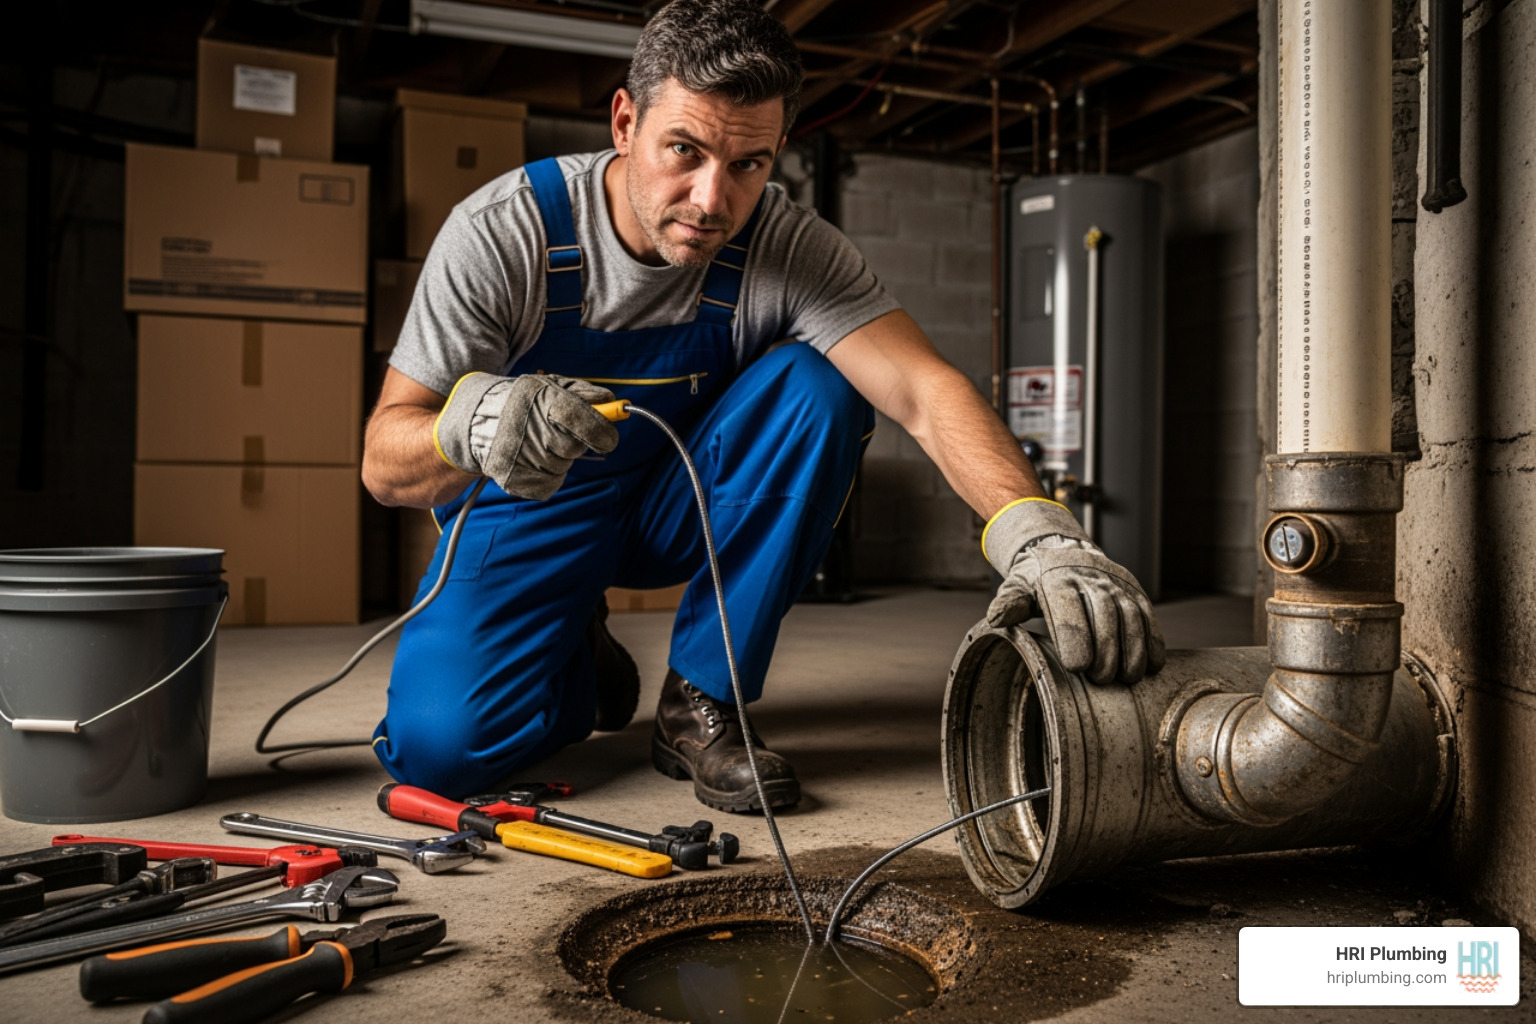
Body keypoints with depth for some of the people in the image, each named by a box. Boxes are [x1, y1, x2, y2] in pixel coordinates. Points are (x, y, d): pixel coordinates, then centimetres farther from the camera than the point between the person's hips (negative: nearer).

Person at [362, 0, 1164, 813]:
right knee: (439, 745, -25)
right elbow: (383, 461, -22)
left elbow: (924, 390, -32)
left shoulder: (790, 250, -19)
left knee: (815, 386, -27)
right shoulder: (501, 234, -23)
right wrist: (472, 426, -47)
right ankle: (586, 662, 13)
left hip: (677, 504, 2)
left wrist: (1036, 533, -51)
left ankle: (700, 701, -14)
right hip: (528, 512, -1)